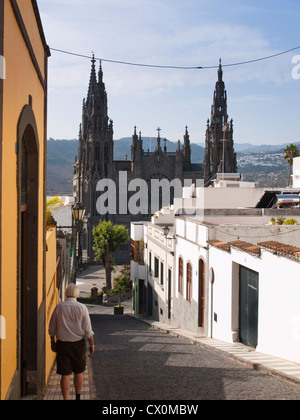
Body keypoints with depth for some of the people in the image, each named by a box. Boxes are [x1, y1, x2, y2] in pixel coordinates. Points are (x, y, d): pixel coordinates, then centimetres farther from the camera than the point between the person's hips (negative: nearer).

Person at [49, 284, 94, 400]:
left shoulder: (58, 307, -3)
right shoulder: (82, 308, -8)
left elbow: (52, 328, 6)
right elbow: (88, 330, -7)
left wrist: (52, 342, 19)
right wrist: (92, 345, 3)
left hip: (62, 344, 1)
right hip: (78, 343, -1)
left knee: (65, 374, 3)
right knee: (78, 372, 16)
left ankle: (66, 399, 2)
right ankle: (78, 397, 29)